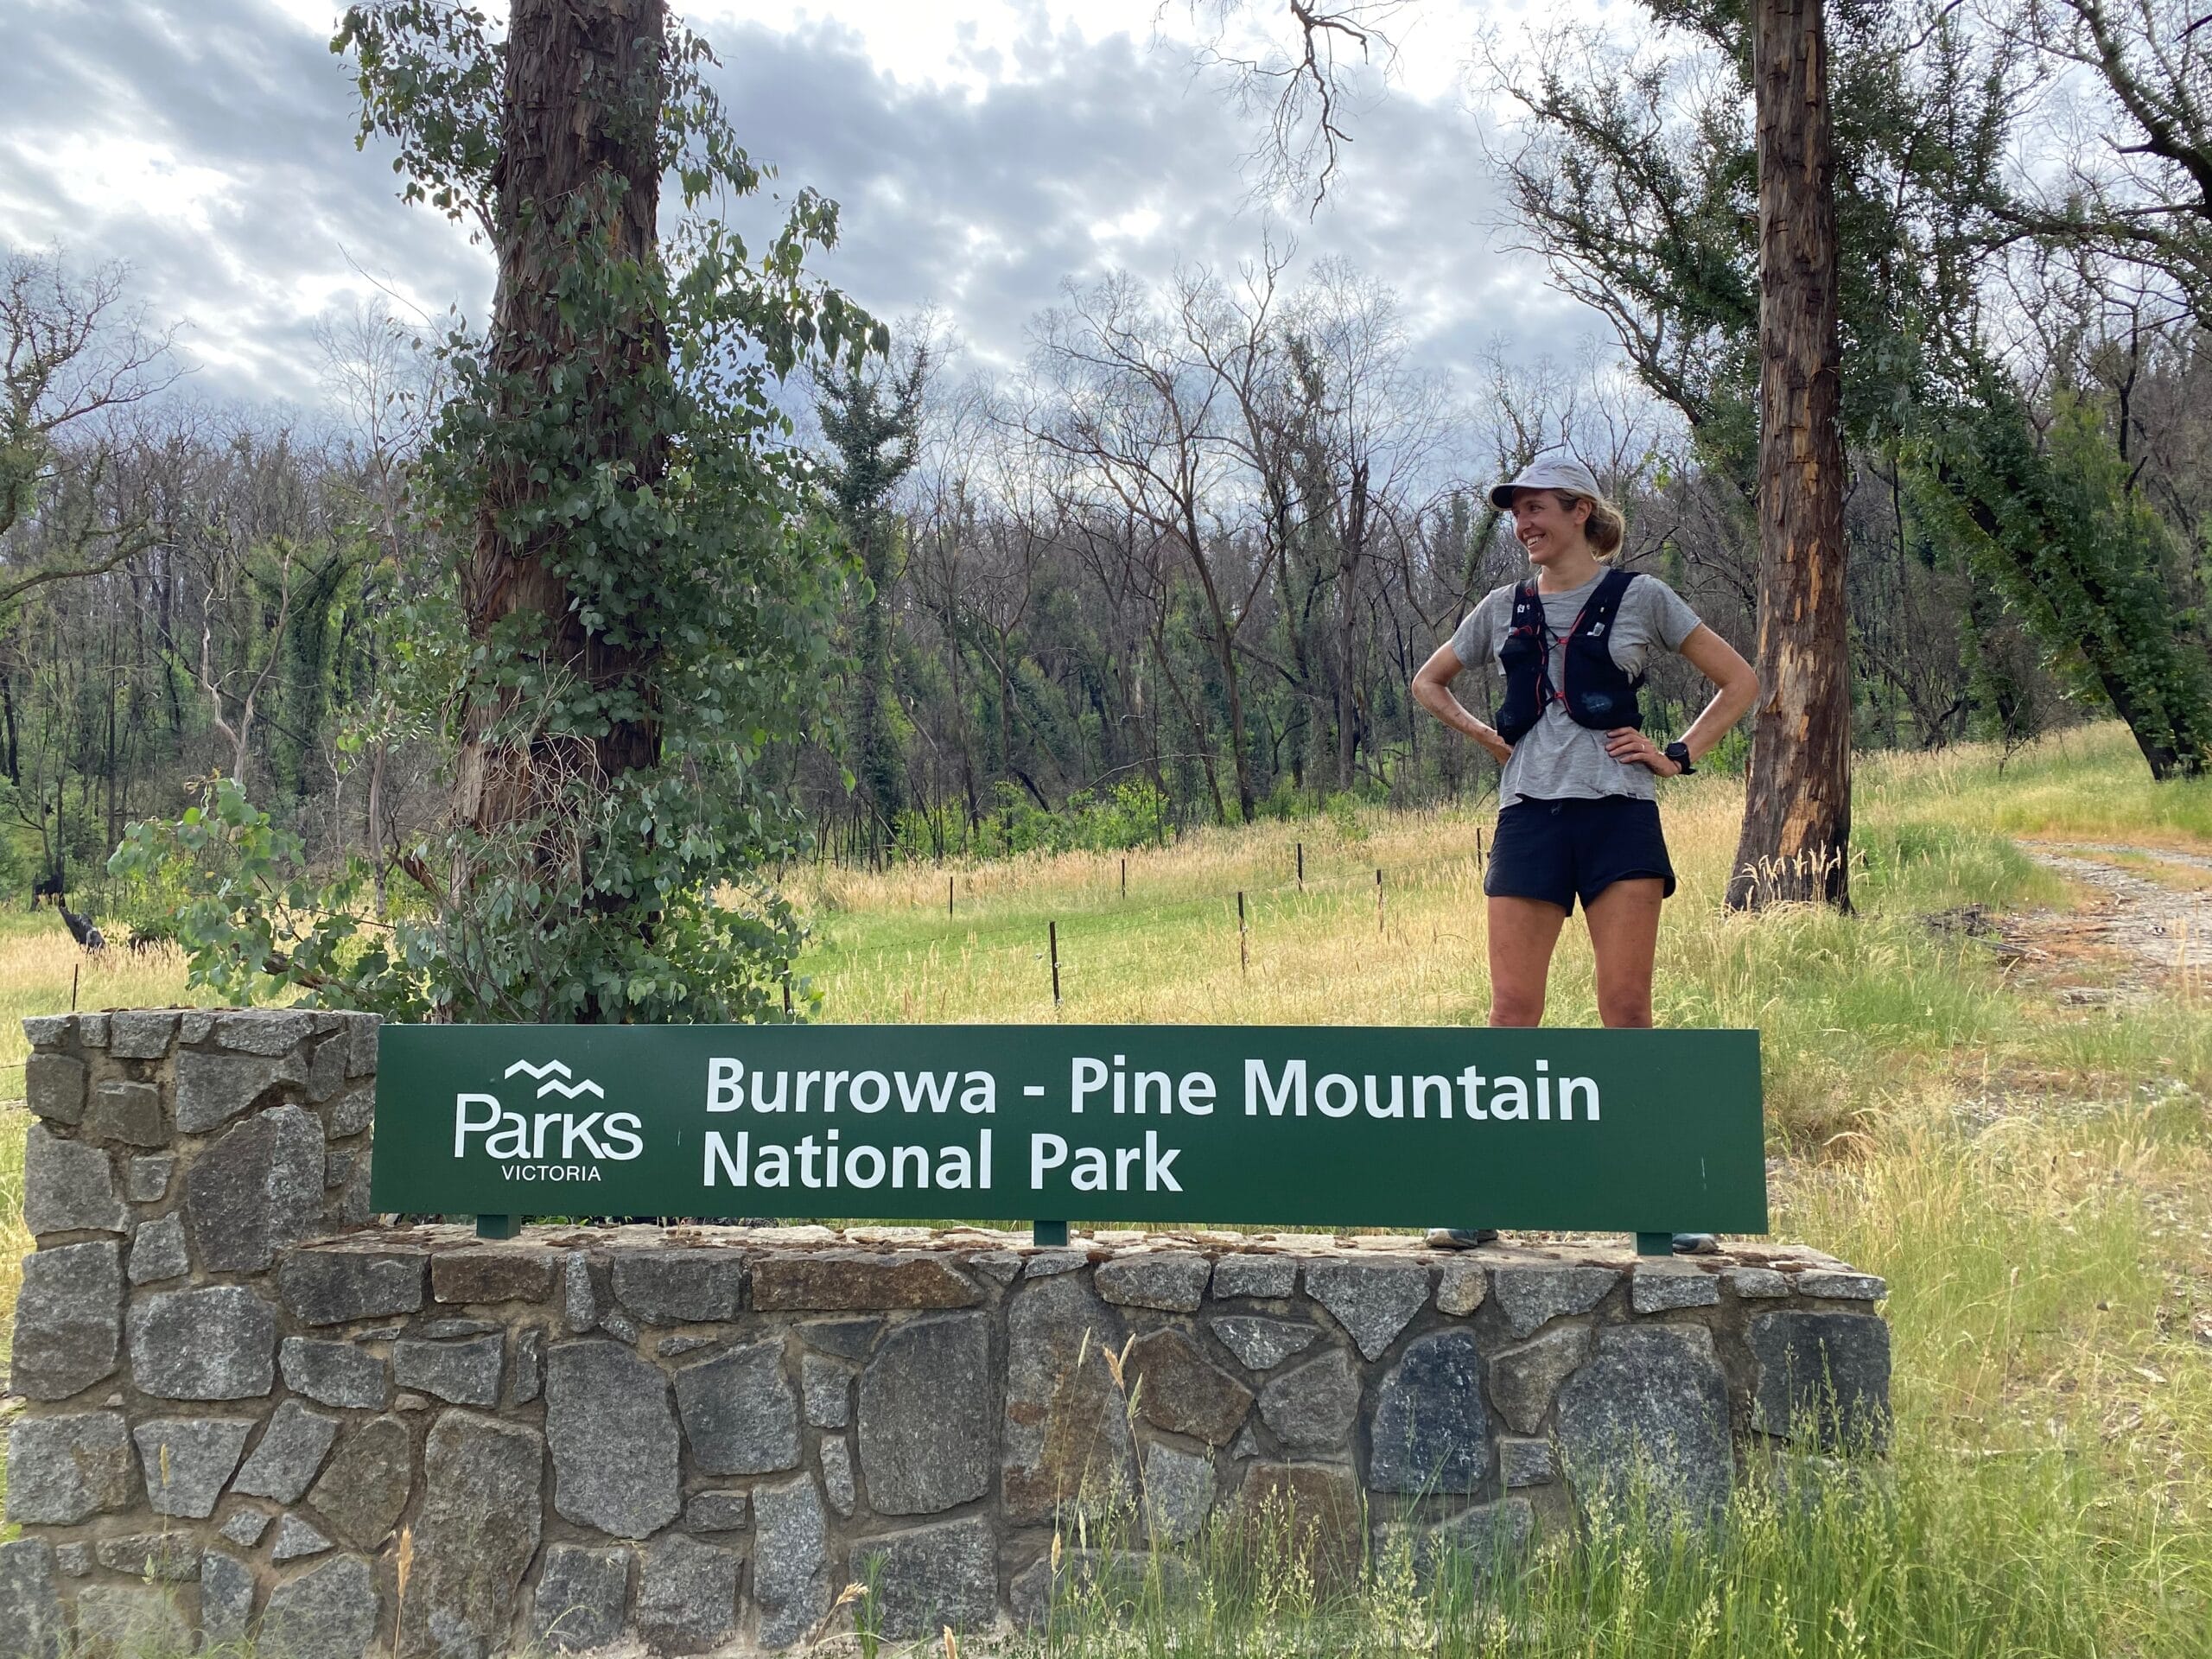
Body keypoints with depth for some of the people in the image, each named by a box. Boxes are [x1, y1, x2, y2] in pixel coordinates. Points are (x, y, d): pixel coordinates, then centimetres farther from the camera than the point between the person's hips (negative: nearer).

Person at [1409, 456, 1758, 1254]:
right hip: (1530, 817, 2)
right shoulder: (1505, 607, 13)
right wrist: (1485, 735, 12)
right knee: (1512, 1009, -1)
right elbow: (1428, 683, 27)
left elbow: (1739, 681, 10)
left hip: (1619, 815, -2)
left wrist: (1680, 755, 0)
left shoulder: (1640, 597, 5)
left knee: (1626, 1008, -5)